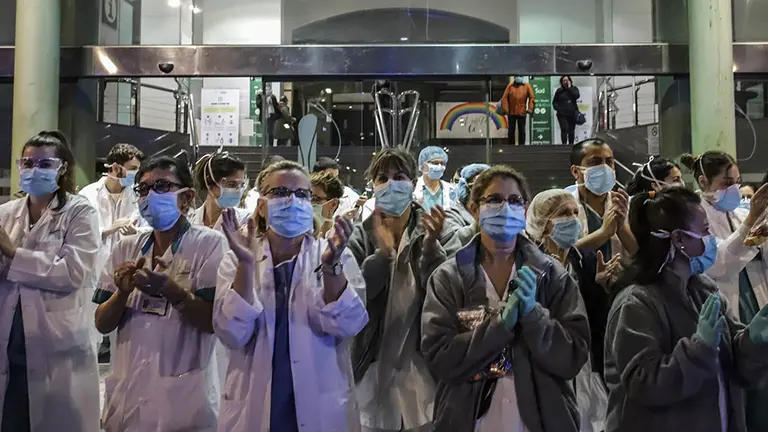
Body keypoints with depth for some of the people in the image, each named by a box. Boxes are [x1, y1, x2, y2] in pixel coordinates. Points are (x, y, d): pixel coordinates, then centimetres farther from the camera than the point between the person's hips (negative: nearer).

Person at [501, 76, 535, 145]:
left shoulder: (527, 86, 5)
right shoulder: (510, 86, 5)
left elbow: (532, 98, 2)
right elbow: (504, 98, 1)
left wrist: (530, 109, -8)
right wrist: (505, 109, -8)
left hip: (522, 113, 0)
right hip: (511, 112, 1)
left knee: (522, 131, 6)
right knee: (511, 131, 6)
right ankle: (511, 145, 14)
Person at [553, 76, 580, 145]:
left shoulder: (574, 89, 8)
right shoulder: (559, 90, 7)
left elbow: (577, 96, -12)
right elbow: (554, 102, 13)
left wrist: (569, 88, -9)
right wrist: (557, 108, -5)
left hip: (572, 113, 1)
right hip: (562, 114, -1)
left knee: (571, 131, 6)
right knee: (564, 130, -12)